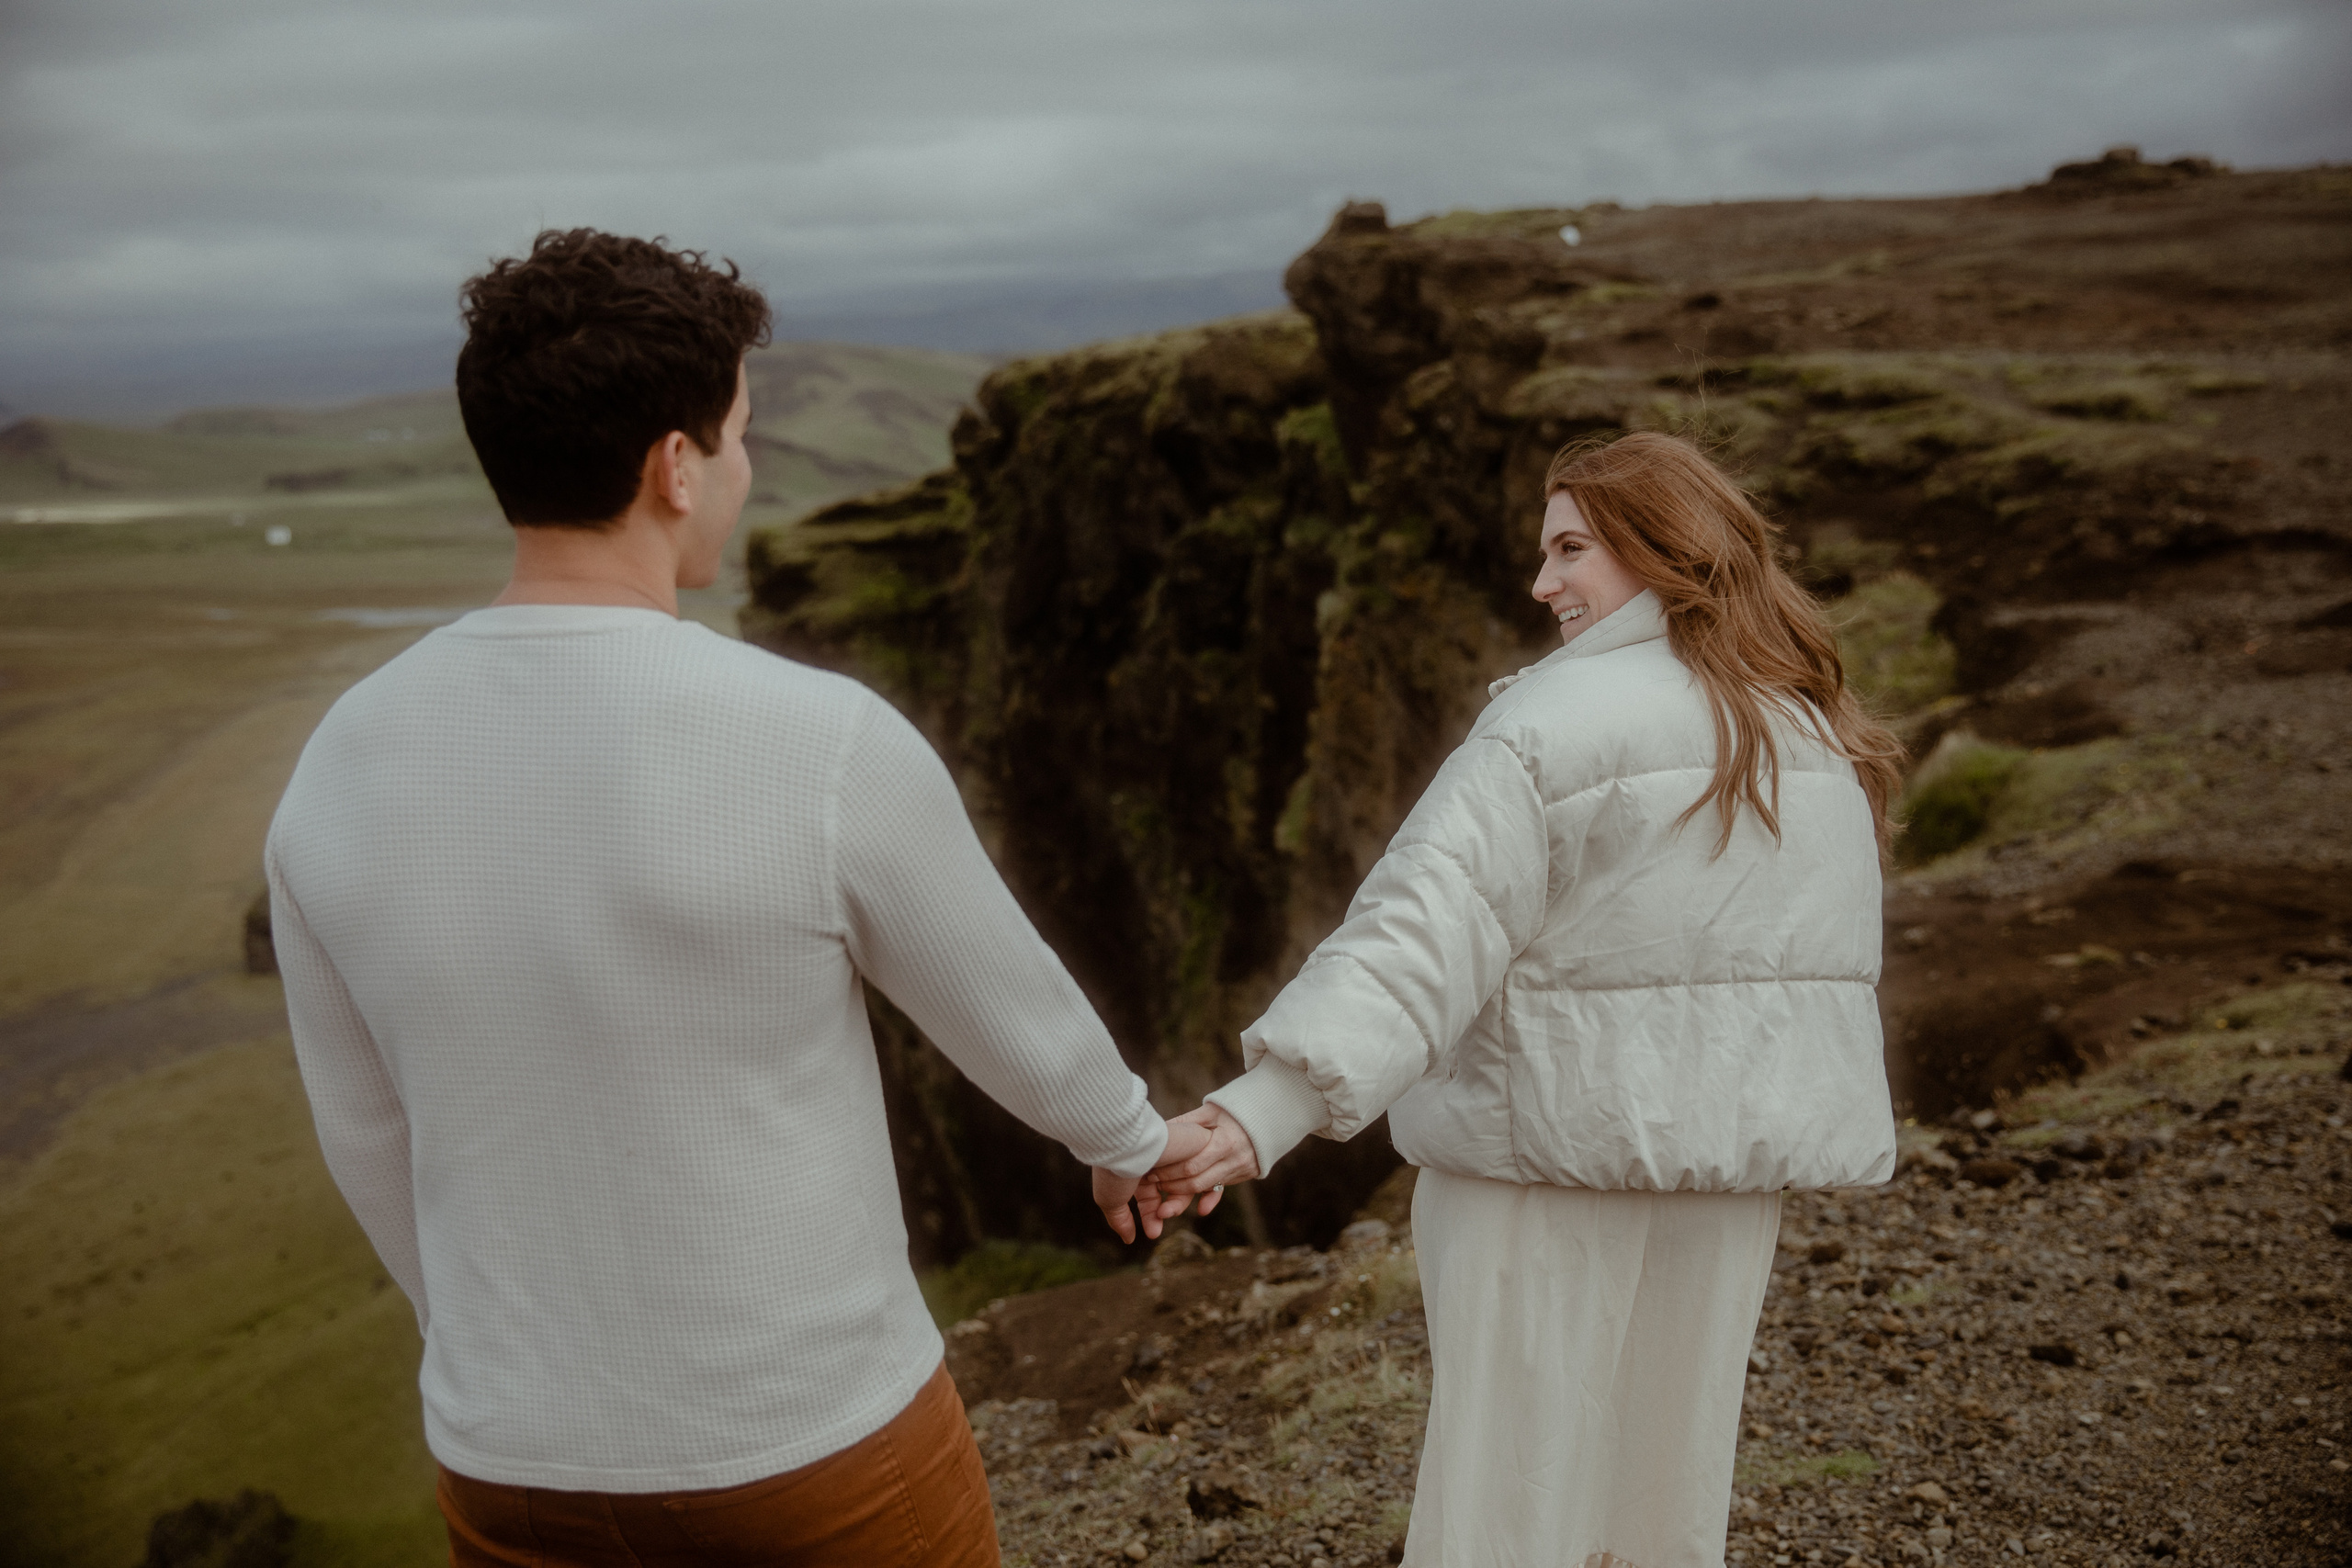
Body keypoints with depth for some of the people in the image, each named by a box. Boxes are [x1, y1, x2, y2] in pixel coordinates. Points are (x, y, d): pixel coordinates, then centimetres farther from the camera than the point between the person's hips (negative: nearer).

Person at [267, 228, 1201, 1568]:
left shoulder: (345, 770, -9)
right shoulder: (828, 746, -25)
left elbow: (374, 1134, 4)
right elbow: (1014, 1018, -8)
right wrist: (1129, 1134, 16)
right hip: (820, 1438, -3)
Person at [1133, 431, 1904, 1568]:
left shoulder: (1557, 721, -16)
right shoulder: (1819, 733, 6)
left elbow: (1424, 931, -27)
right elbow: (1824, 968, 13)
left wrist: (1262, 1112, -32)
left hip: (1555, 1145, -6)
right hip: (1725, 1158, 6)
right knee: (1667, 1473, 19)